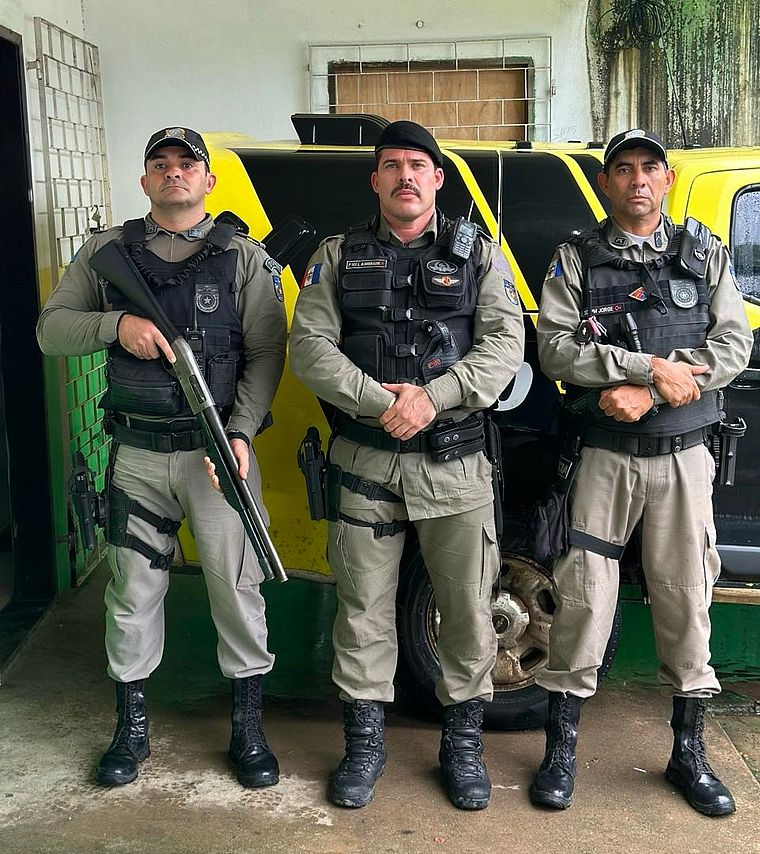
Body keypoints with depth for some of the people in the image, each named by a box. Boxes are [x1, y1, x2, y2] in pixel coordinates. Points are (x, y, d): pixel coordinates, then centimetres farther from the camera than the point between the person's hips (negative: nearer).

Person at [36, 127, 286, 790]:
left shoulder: (244, 258, 2)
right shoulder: (108, 252, 8)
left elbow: (266, 354, -3)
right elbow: (51, 329, 7)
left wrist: (240, 432, -15)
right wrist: (116, 325, -12)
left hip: (219, 449, -2)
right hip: (137, 455, 2)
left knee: (236, 588, 3)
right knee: (133, 593, 10)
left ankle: (249, 728, 20)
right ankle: (132, 728, 27)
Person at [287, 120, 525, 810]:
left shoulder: (478, 253, 7)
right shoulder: (340, 256, 8)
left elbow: (505, 344, -4)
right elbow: (310, 345, -2)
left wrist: (431, 397, -18)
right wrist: (378, 402, -16)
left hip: (457, 462, 0)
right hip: (364, 463, 0)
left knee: (468, 606, 7)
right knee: (364, 607, 8)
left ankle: (463, 741, 25)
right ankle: (365, 741, 24)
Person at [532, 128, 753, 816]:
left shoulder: (705, 254, 8)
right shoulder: (577, 260, 4)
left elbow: (733, 346, -3)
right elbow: (555, 348, -10)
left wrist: (648, 393, -15)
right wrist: (650, 366, -19)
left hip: (684, 456, 2)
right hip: (605, 457, -1)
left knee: (686, 600, 7)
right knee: (583, 596, 0)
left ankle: (689, 752, 22)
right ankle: (562, 747, 15)